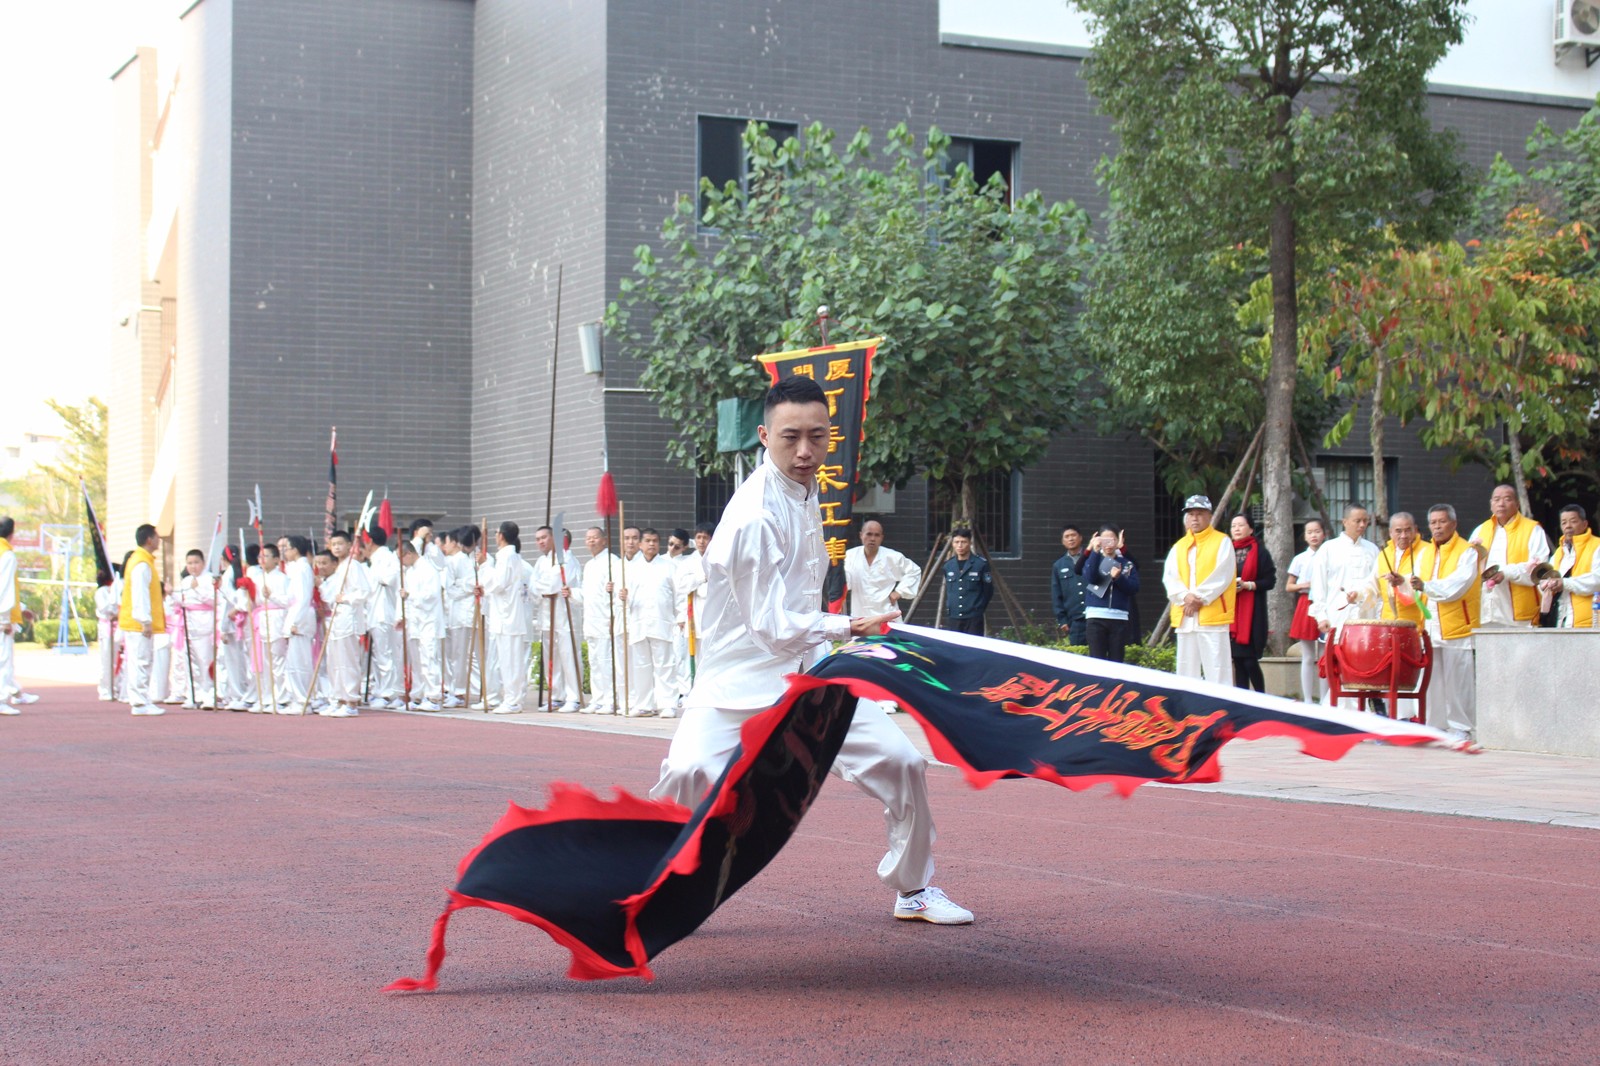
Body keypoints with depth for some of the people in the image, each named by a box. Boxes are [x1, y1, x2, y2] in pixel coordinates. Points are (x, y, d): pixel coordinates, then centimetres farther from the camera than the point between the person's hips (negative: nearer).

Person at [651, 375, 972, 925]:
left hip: (809, 671, 8)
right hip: (743, 677, -7)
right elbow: (774, 627, -23)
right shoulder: (754, 517, -24)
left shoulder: (804, 490, 4)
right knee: (689, 773, -29)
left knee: (902, 760, -1)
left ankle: (913, 889, 18)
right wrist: (849, 627, -16)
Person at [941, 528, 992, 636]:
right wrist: (948, 610, 14)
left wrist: (979, 609, 5)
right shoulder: (948, 565, 7)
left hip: (973, 618, -4)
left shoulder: (981, 564, -5)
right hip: (954, 618, 4)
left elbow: (988, 591, 2)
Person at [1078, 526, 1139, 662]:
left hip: (1119, 618, 1)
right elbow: (1090, 577, -11)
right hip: (1096, 617, -1)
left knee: (1116, 661, 0)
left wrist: (1118, 578, -12)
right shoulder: (1093, 559, 9)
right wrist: (1095, 552, -15)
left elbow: (1134, 588, 3)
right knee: (1098, 660, -6)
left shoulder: (1127, 564, 12)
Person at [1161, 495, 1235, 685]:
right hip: (1184, 618, 5)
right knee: (1186, 669, 8)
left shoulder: (1222, 542, 3)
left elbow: (1222, 576, -8)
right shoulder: (1178, 547, 17)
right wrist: (1185, 596, -12)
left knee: (1216, 668, -10)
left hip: (1212, 616, -5)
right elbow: (1169, 577, 6)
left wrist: (1199, 598, -13)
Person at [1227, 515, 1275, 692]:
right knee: (1238, 661, 4)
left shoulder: (1260, 552, -1)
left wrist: (1247, 585, -17)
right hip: (1231, 612, 5)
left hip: (1252, 612, -5)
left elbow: (1270, 581, -5)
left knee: (1250, 661, -10)